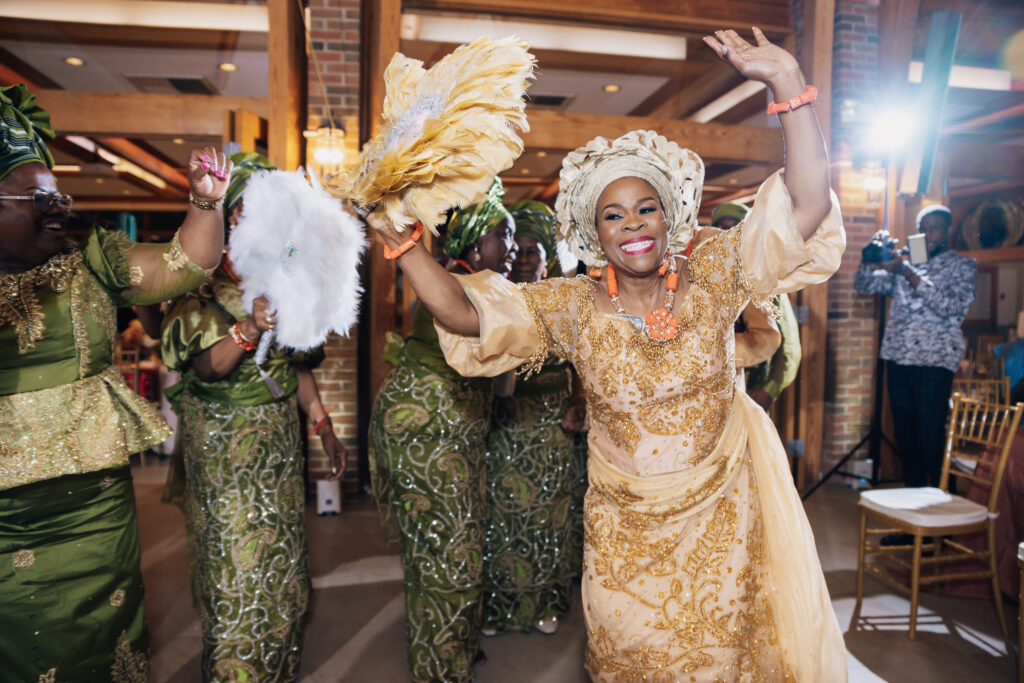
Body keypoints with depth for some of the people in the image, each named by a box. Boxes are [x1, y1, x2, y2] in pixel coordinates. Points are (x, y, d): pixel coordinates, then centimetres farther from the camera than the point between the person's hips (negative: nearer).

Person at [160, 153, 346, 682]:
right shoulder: (201, 285, -9)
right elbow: (205, 367, -21)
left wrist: (323, 426, 9)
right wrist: (248, 329, -39)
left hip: (280, 446, 5)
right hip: (224, 449, -5)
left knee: (281, 569, 15)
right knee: (235, 577, 1)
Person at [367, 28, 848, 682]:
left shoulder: (713, 273, -10)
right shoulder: (572, 306, -10)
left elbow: (808, 204, -20)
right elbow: (464, 313, -15)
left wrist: (789, 84, -28)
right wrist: (398, 239, -20)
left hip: (719, 518, 0)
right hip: (624, 527, 1)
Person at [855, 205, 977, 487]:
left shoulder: (963, 265, 5)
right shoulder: (904, 263, 19)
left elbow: (950, 307, -11)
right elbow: (863, 285, 15)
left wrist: (908, 273, -17)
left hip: (934, 361, -4)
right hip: (898, 358, 5)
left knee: (932, 439, -7)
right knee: (905, 437, 9)